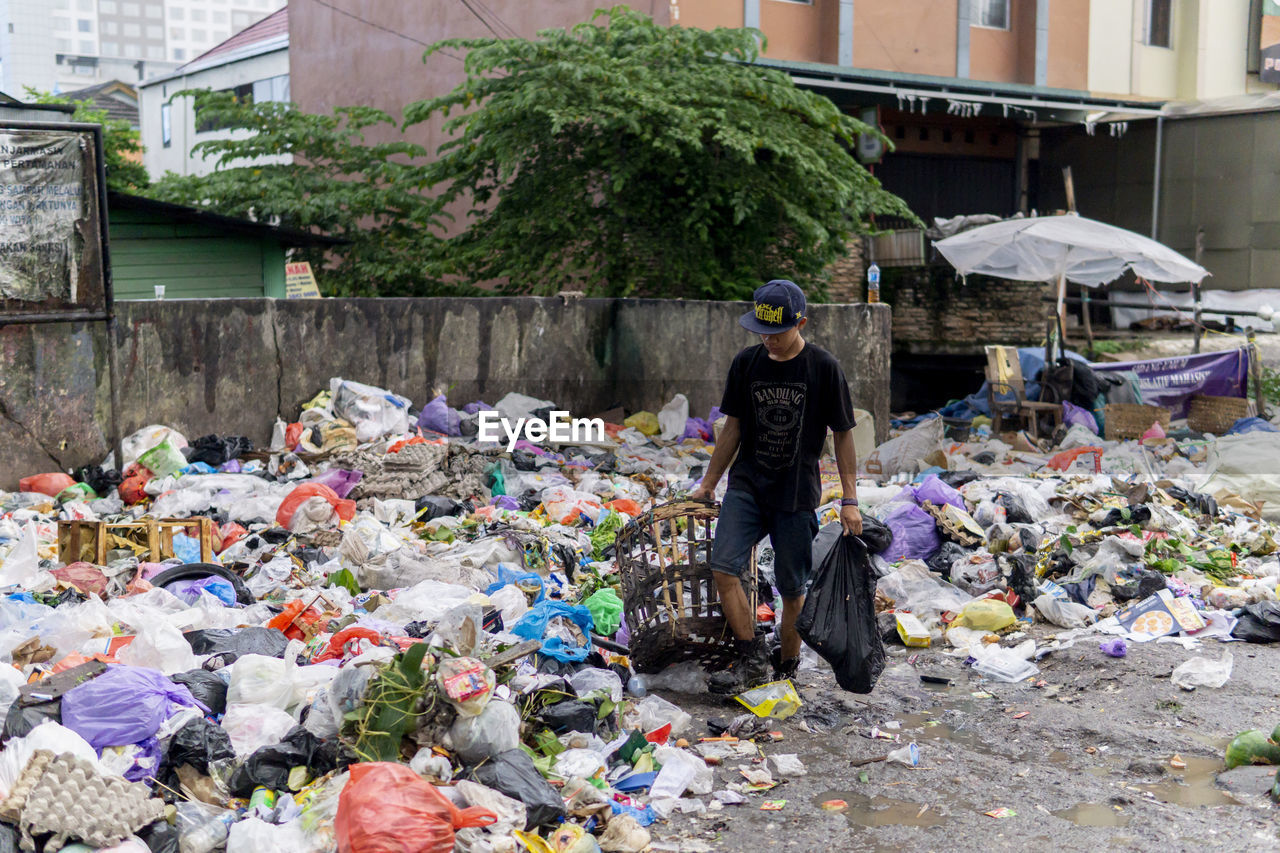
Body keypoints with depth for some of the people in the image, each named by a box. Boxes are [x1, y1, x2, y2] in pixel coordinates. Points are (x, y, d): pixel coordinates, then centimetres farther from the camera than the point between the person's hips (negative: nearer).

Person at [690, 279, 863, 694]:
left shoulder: (824, 368, -6)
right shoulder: (746, 363, 3)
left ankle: (786, 667, 23)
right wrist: (707, 484, 14)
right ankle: (753, 658, -4)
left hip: (797, 493, -3)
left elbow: (843, 434, 0)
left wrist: (849, 500, -2)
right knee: (723, 567, -15)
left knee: (792, 589, 4)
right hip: (746, 484, 3)